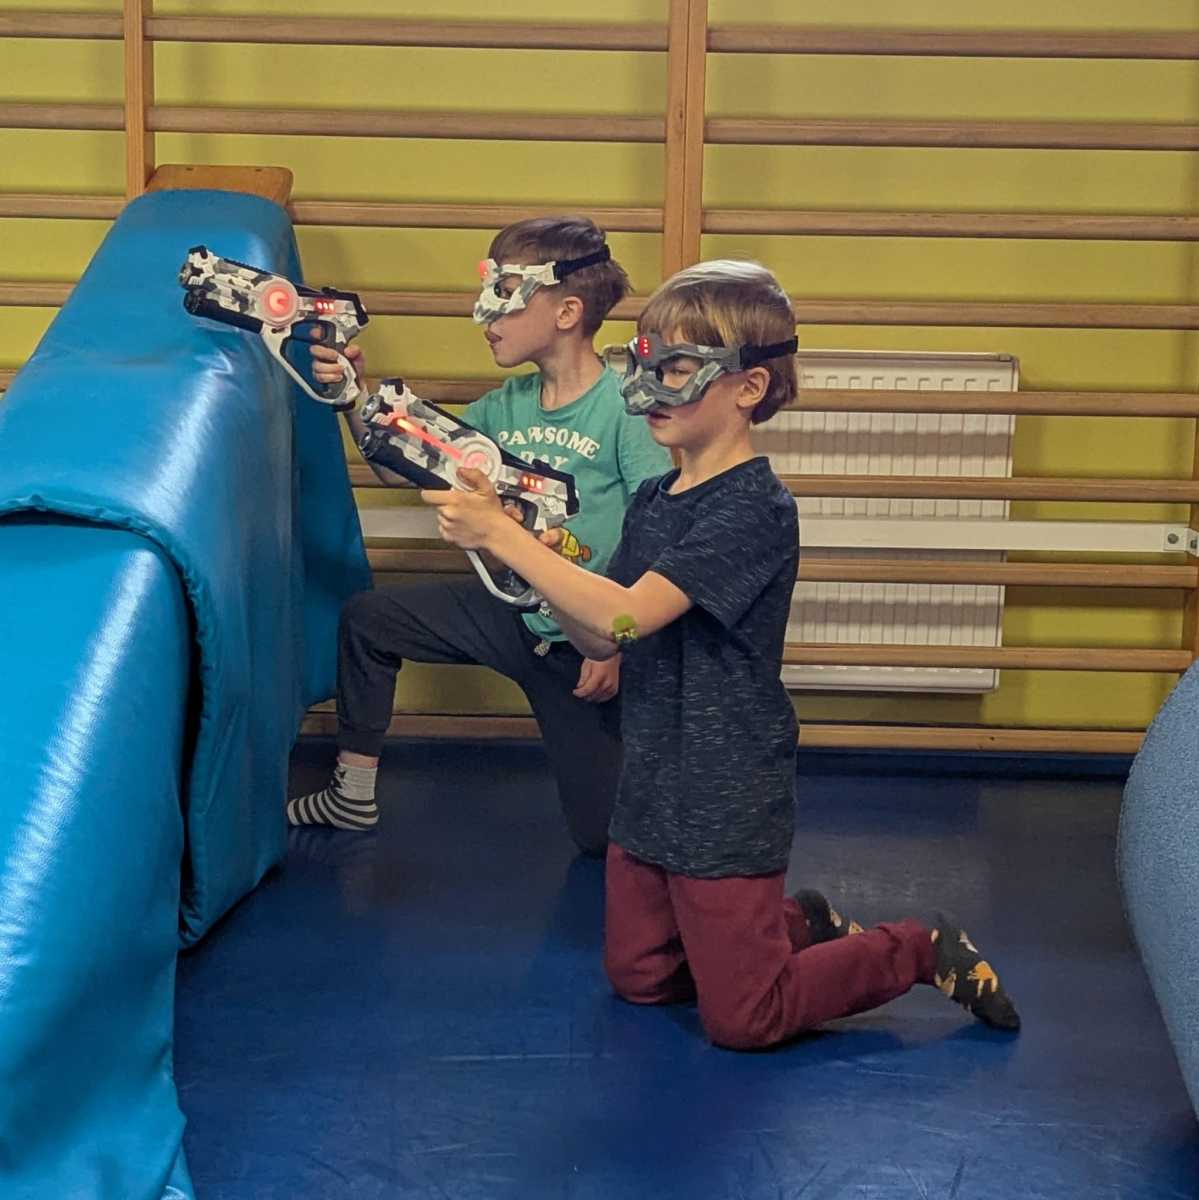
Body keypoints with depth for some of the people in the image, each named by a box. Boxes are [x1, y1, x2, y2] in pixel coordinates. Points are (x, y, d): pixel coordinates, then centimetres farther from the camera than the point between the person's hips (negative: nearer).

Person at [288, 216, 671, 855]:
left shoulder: (625, 408, -21)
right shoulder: (503, 407, 0)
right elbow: (399, 467, 5)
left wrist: (619, 643, -22)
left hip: (586, 646, -6)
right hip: (516, 613, 6)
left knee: (600, 830, -1)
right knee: (367, 618, 5)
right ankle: (353, 795, 19)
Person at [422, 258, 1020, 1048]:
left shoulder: (754, 508, -21)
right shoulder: (652, 500, 6)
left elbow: (627, 617, -30)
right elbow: (598, 638, 3)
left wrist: (501, 535, -28)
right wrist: (510, 543, -10)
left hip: (726, 802, -8)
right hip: (654, 786, 8)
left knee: (743, 1020, 0)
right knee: (638, 978, 17)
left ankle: (923, 953, 19)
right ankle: (801, 925, 34)